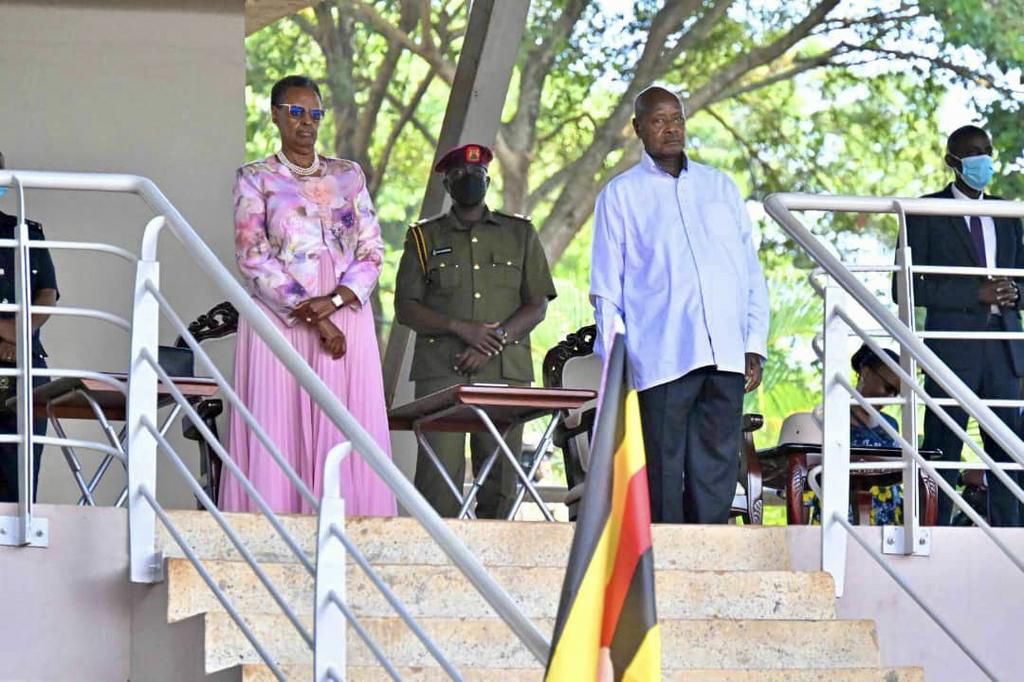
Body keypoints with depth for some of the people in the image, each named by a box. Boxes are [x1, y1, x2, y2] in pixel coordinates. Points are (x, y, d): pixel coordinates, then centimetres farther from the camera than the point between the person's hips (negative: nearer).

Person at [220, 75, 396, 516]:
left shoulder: (348, 176, 14)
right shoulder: (255, 179, 6)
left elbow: (372, 250, 8)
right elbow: (253, 257, -4)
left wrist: (332, 302, -11)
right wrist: (315, 322, -12)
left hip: (346, 317, 3)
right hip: (279, 319, -2)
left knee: (347, 435, -4)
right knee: (280, 433, -7)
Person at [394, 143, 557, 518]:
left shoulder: (519, 234, 16)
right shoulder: (424, 237, 14)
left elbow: (537, 304, 9)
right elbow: (406, 308, 6)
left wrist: (494, 341, -7)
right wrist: (460, 328, -10)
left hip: (505, 371, 1)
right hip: (441, 371, -1)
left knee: (499, 477, -4)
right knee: (439, 473, -13)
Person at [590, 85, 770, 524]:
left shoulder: (720, 187, 18)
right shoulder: (621, 195, 9)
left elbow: (751, 272, 17)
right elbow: (606, 289, 6)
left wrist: (755, 346, 8)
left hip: (725, 356, 3)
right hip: (661, 357, -3)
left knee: (717, 472, 1)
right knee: (664, 474, -4)